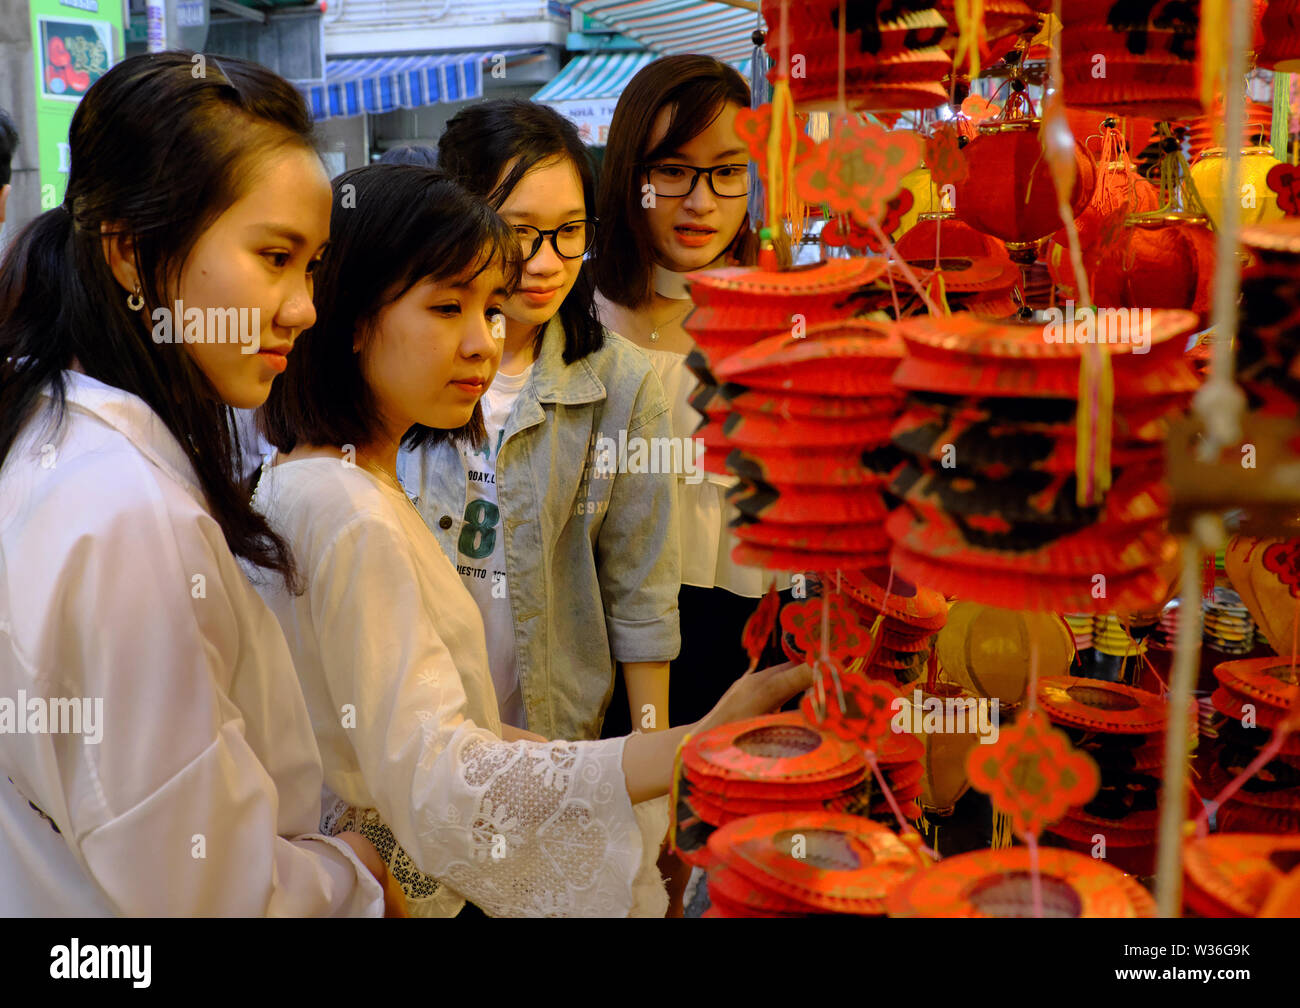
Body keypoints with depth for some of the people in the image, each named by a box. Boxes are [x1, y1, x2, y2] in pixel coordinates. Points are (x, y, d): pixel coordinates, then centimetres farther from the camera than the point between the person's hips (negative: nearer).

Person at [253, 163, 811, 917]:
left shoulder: (320, 479, 6)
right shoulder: (349, 516, -24)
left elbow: (399, 718, 8)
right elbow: (432, 785, -32)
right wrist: (699, 746, -41)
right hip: (394, 888, -9)